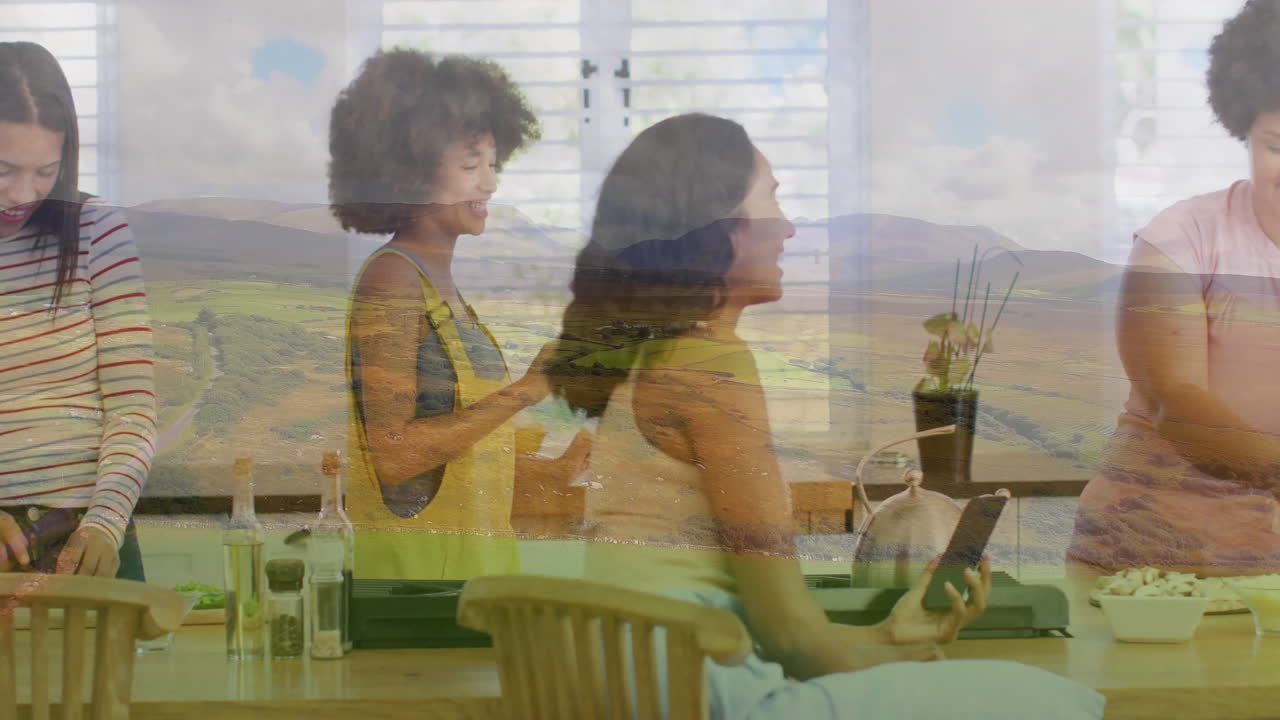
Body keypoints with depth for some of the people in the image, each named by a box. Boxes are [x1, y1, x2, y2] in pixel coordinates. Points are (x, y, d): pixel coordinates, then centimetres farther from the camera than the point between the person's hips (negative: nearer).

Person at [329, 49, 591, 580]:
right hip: (414, 557, -9)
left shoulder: (440, 284, 14)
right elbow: (392, 454, -20)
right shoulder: (392, 277, -12)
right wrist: (522, 392, -22)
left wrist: (553, 471, 14)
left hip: (472, 553, 9)